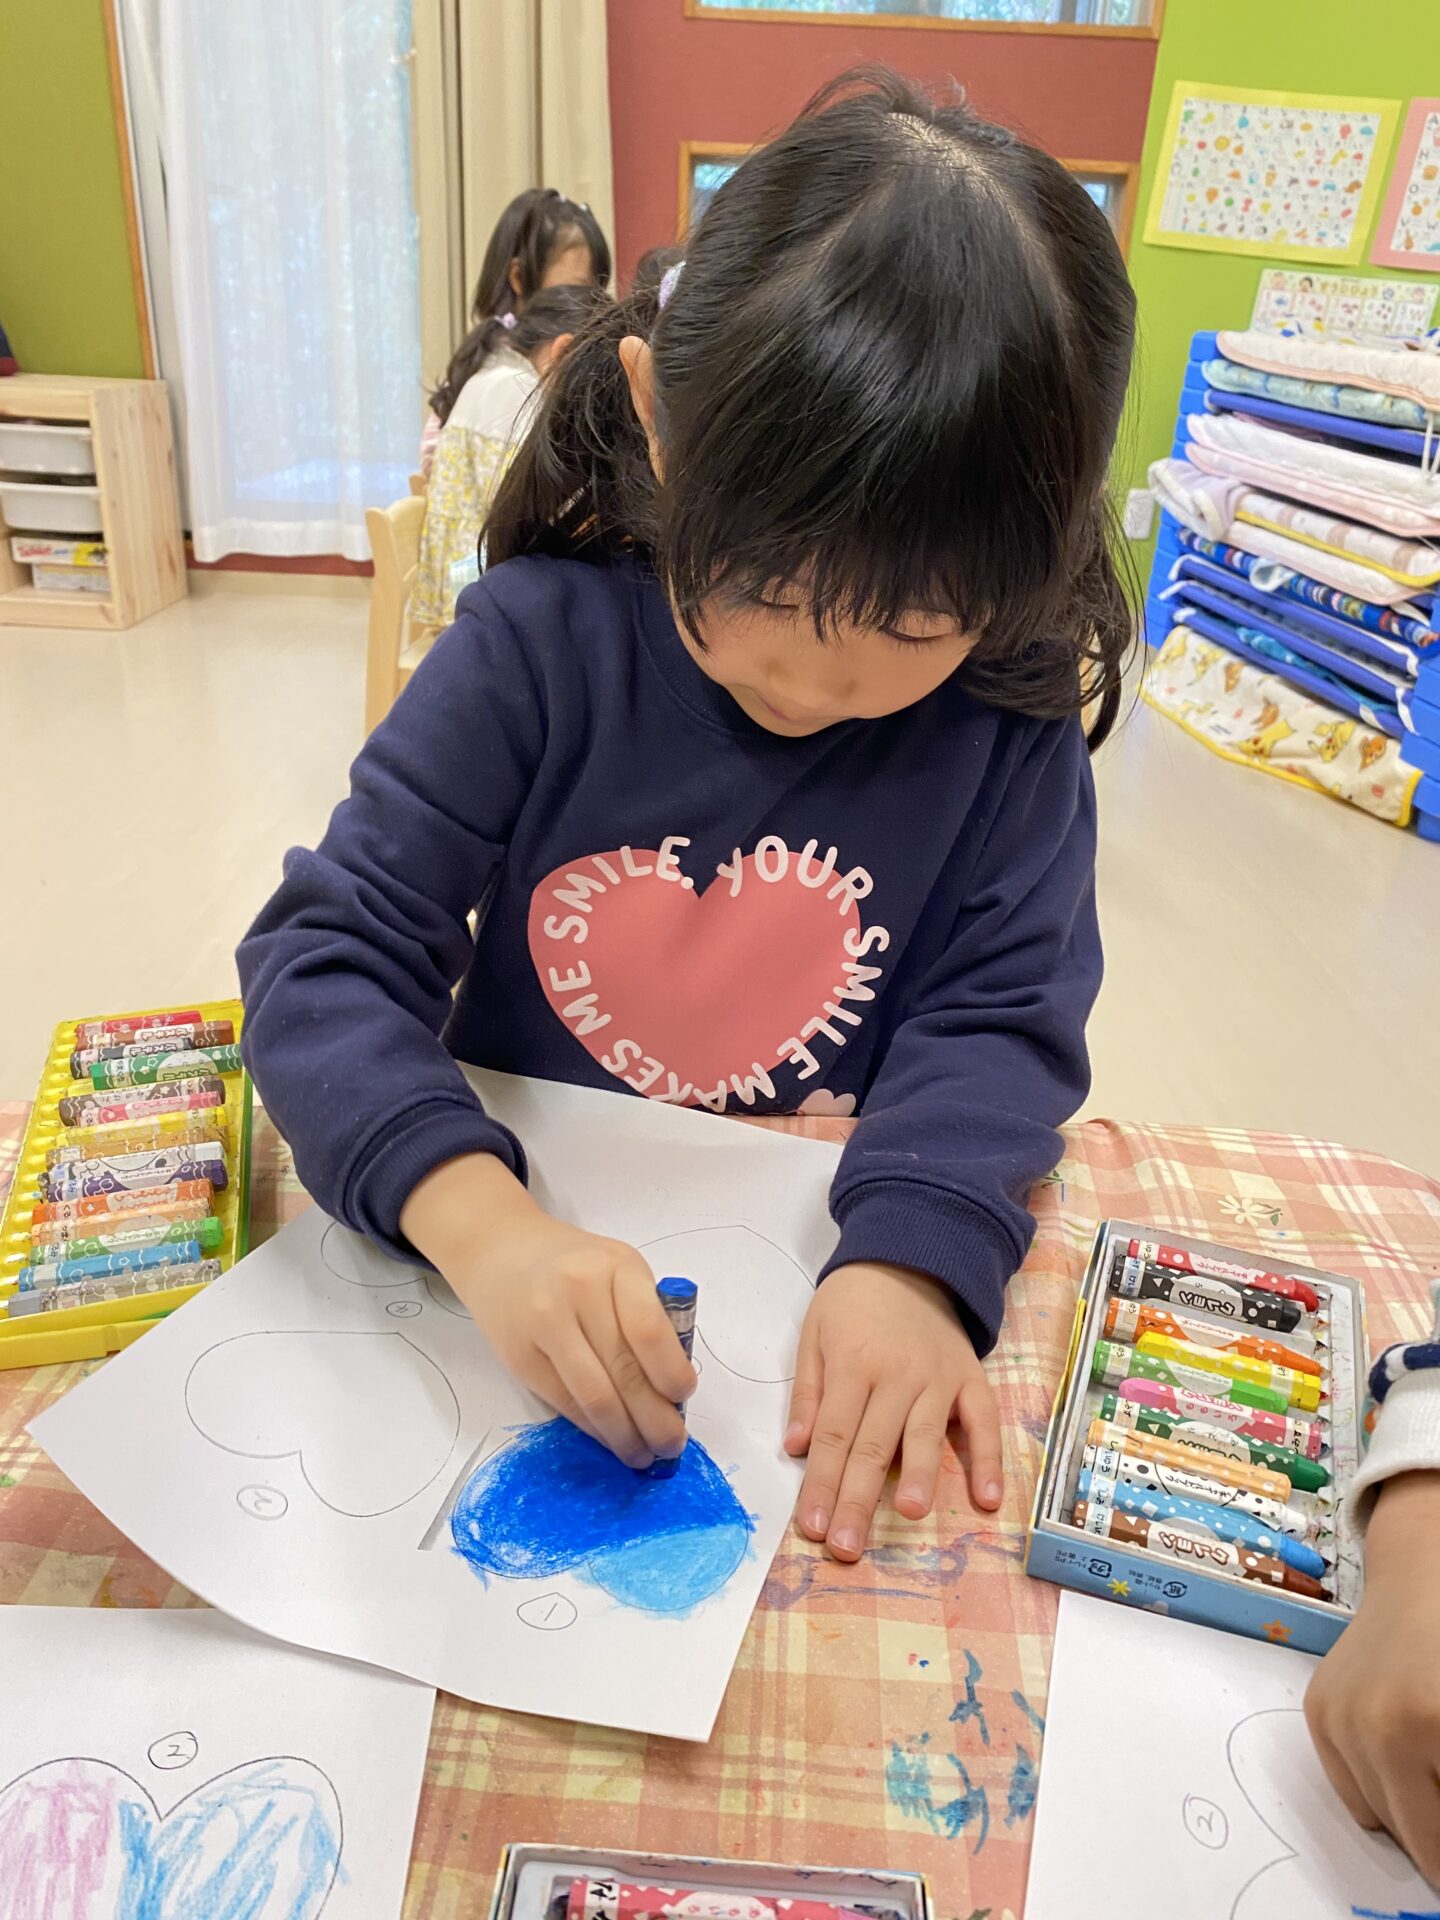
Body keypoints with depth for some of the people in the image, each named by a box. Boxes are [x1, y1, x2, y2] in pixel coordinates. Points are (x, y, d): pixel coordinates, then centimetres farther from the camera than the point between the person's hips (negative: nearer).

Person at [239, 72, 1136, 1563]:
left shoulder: (1009, 715, -8)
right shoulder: (539, 643, -12)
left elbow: (1002, 1012, -8)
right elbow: (328, 955, -14)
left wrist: (909, 1259, -28)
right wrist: (477, 1215, -31)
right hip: (525, 1233, 1)